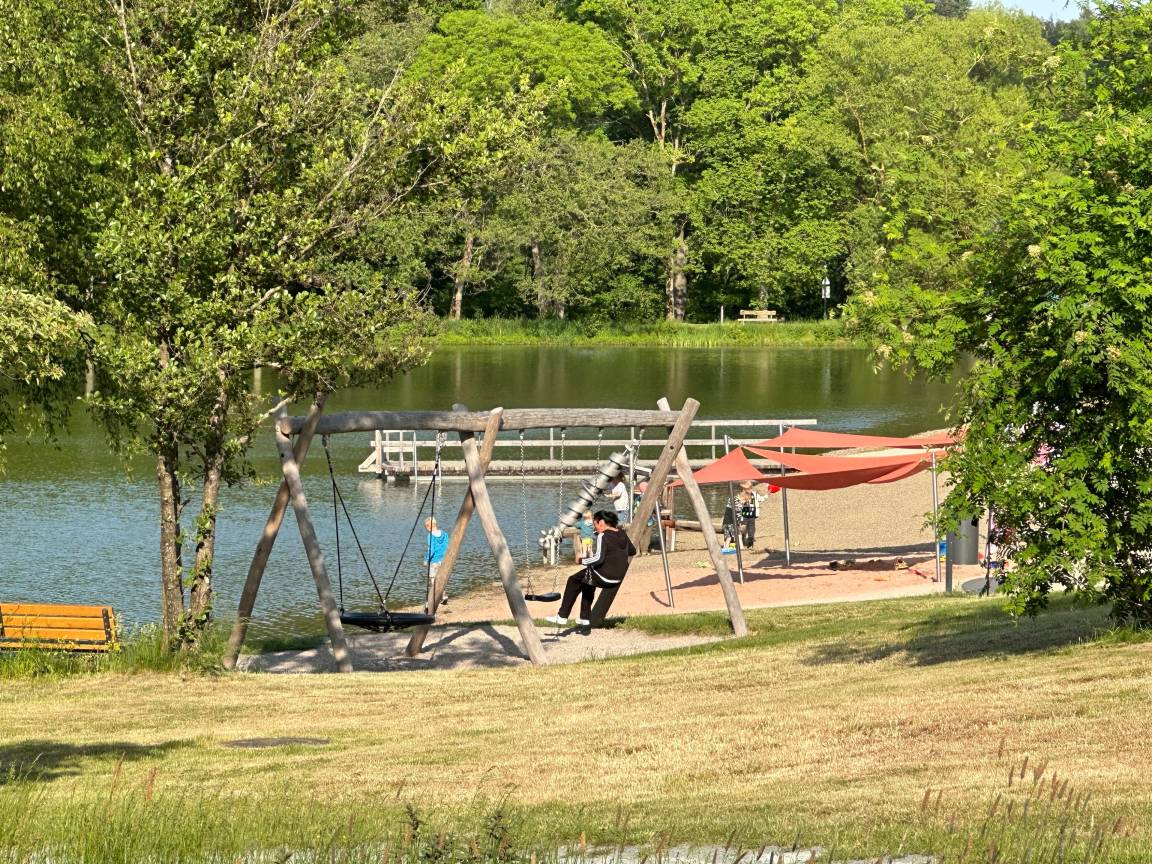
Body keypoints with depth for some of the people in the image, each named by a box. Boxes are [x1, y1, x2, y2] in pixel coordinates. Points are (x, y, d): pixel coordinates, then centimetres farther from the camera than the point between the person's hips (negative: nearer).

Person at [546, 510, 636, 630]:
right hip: (619, 578, 8)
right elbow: (632, 551, 21)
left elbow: (598, 558, -26)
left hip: (604, 577, -8)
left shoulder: (603, 537, -17)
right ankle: (585, 618, 35)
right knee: (587, 580, 33)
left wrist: (582, 561, -14)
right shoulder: (622, 534, 7)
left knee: (573, 580, 13)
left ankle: (562, 617, 15)